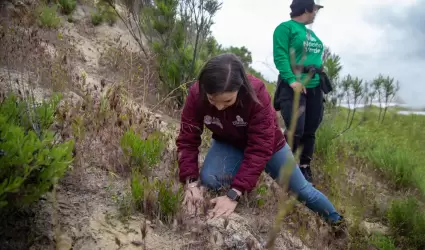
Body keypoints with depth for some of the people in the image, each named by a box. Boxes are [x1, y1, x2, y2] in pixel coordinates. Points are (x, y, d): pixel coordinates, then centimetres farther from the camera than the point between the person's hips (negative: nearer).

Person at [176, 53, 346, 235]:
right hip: (228, 144, 2)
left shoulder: (256, 94, -38)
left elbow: (259, 150, -38)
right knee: (208, 180, -27)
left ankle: (335, 220, 40)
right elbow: (187, 140, -25)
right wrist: (191, 182, -39)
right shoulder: (196, 95, -30)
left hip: (266, 143, -2)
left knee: (300, 189, 10)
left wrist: (234, 194, -45)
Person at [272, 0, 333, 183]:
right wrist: (292, 80, -25)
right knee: (295, 130, -15)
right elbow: (280, 56, -14)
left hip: (315, 87, 8)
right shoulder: (285, 27, -3)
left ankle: (304, 168, 20)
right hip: (294, 86, -8)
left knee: (310, 131, 8)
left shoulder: (311, 33, 22)